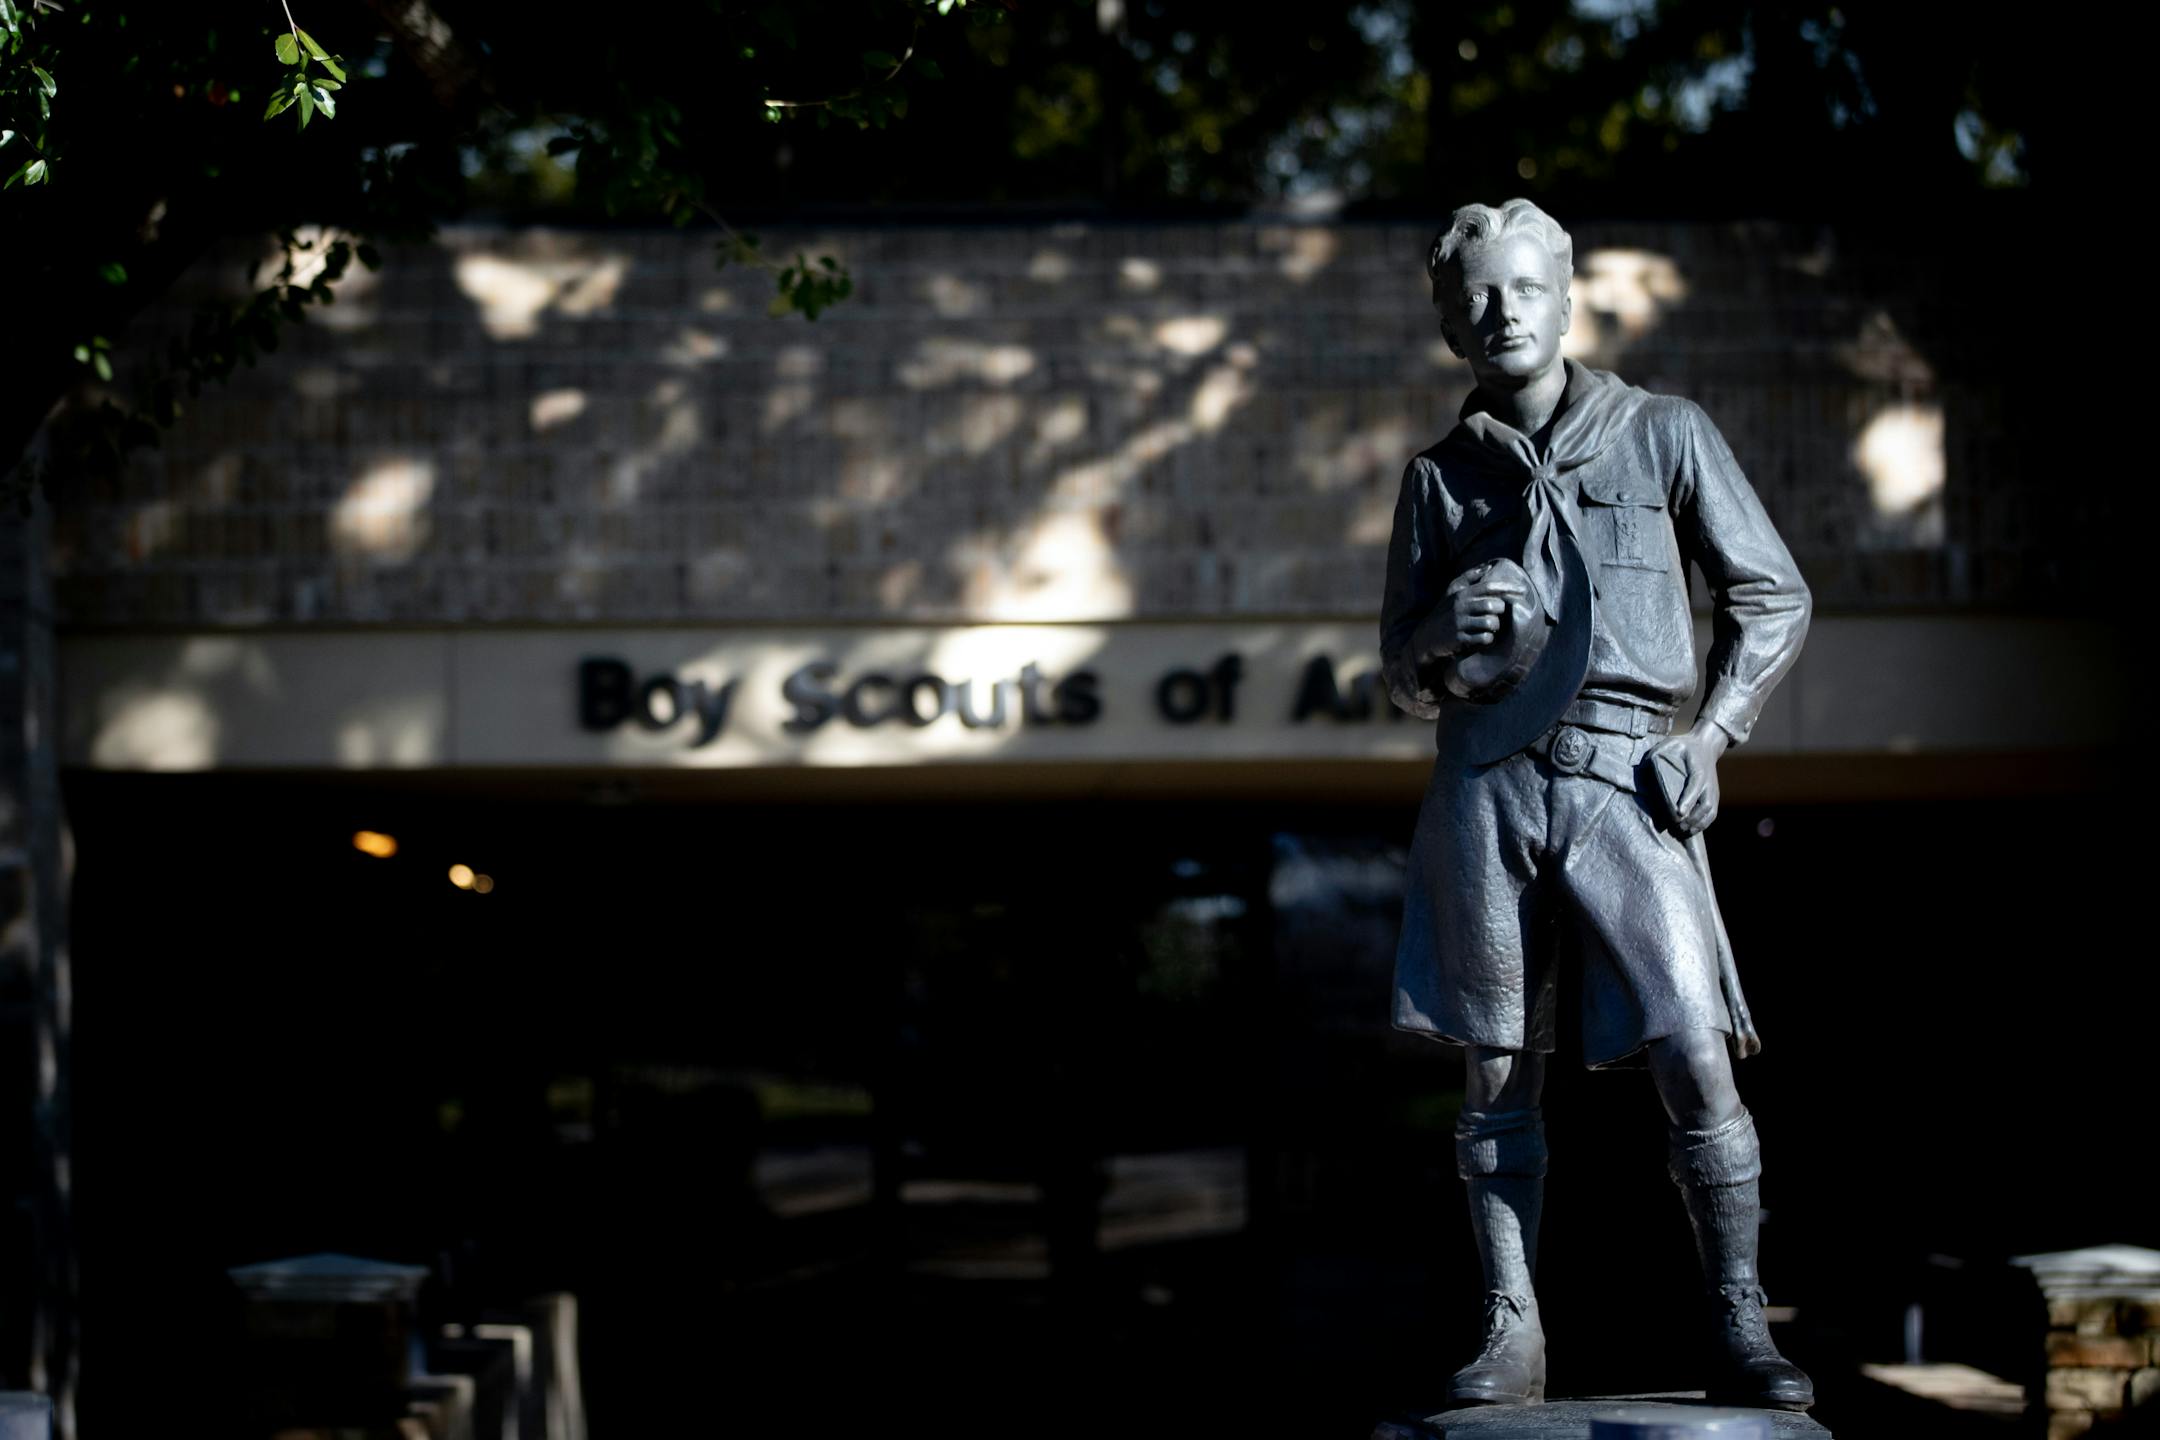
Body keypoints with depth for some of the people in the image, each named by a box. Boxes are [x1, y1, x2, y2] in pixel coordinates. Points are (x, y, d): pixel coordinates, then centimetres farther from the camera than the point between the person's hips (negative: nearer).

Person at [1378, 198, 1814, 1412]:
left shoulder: (1663, 435, 10)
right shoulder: (1442, 479, 16)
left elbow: (1775, 599, 12)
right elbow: (1403, 678, 19)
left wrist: (1713, 735, -1)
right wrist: (1443, 636, -5)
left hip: (1625, 779, -2)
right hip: (1486, 786, 2)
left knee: (1697, 1060, -13)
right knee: (1498, 1072, 0)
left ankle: (1739, 1331, -7)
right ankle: (1511, 1338, 4)